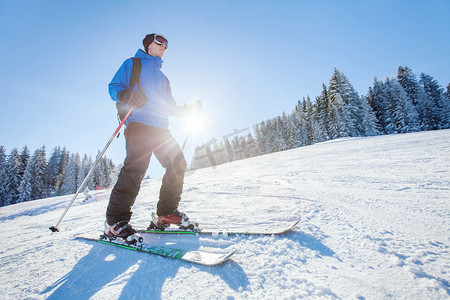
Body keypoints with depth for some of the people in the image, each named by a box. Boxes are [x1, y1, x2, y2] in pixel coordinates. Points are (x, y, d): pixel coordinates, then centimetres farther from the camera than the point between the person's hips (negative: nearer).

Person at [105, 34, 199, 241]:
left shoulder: (162, 77, 34)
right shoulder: (132, 64, 18)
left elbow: (170, 107, 29)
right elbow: (114, 87, 6)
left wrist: (188, 109, 12)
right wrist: (126, 95, -17)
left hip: (160, 127, 6)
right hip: (138, 123, -6)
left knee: (177, 164, -7)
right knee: (135, 167, -20)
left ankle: (166, 212, 4)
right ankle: (115, 221, -10)